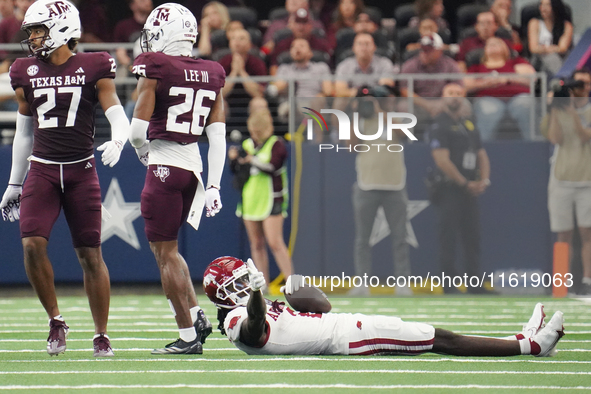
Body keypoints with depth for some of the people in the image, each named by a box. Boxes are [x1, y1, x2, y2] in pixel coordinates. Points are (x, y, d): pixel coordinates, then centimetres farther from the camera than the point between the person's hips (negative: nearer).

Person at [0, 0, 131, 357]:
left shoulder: (93, 69, -2)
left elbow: (118, 116, -5)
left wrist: (117, 142, -28)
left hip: (81, 171, -2)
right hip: (42, 170, 2)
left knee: (91, 254, 0)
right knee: (33, 244, -16)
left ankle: (101, 335, 11)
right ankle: (56, 320, 2)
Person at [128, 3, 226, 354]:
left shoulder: (155, 71, -11)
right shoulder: (212, 76, 8)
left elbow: (138, 129, -13)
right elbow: (218, 135, 6)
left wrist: (143, 152, 9)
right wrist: (214, 185, 8)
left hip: (165, 167, -7)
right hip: (194, 165, 7)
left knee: (165, 252, 1)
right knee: (167, 246, 21)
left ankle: (188, 335, 0)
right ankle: (197, 315, 10)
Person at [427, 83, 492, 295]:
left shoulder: (470, 125, 18)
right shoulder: (439, 126, -5)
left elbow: (481, 156, 19)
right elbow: (442, 160, -14)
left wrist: (484, 180, 1)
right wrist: (465, 184, -15)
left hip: (470, 190, 7)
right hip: (450, 189, -7)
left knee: (473, 237, 7)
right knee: (448, 237, -6)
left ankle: (475, 284, 10)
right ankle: (449, 284, -4)